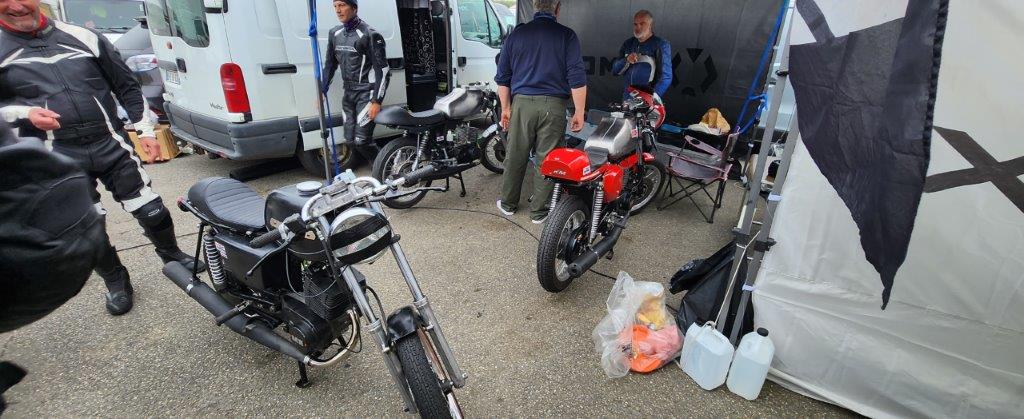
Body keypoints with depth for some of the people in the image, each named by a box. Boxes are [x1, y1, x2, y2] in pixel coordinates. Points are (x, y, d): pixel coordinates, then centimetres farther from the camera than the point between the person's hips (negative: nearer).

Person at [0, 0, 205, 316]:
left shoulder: (83, 37, 6)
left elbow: (127, 86, 10)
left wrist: (145, 130, 4)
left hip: (111, 145, 0)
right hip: (57, 160, 0)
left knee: (152, 211, 2)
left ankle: (172, 256, 28)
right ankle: (116, 282, 26)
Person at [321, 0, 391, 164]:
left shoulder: (369, 35, -11)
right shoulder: (335, 33, 10)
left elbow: (383, 70, -13)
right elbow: (330, 64, 19)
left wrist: (377, 101, -19)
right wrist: (323, 91, 14)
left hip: (366, 93, -7)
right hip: (348, 93, 7)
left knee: (361, 141, -13)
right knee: (350, 139, 9)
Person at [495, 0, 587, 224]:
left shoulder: (517, 34, 8)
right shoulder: (567, 35, 0)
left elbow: (502, 77, 9)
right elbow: (577, 78, -5)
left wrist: (506, 107, 17)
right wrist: (579, 112, 0)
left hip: (522, 104, 2)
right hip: (553, 105, -2)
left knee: (515, 156, 13)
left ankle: (508, 204, 27)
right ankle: (538, 211, 16)